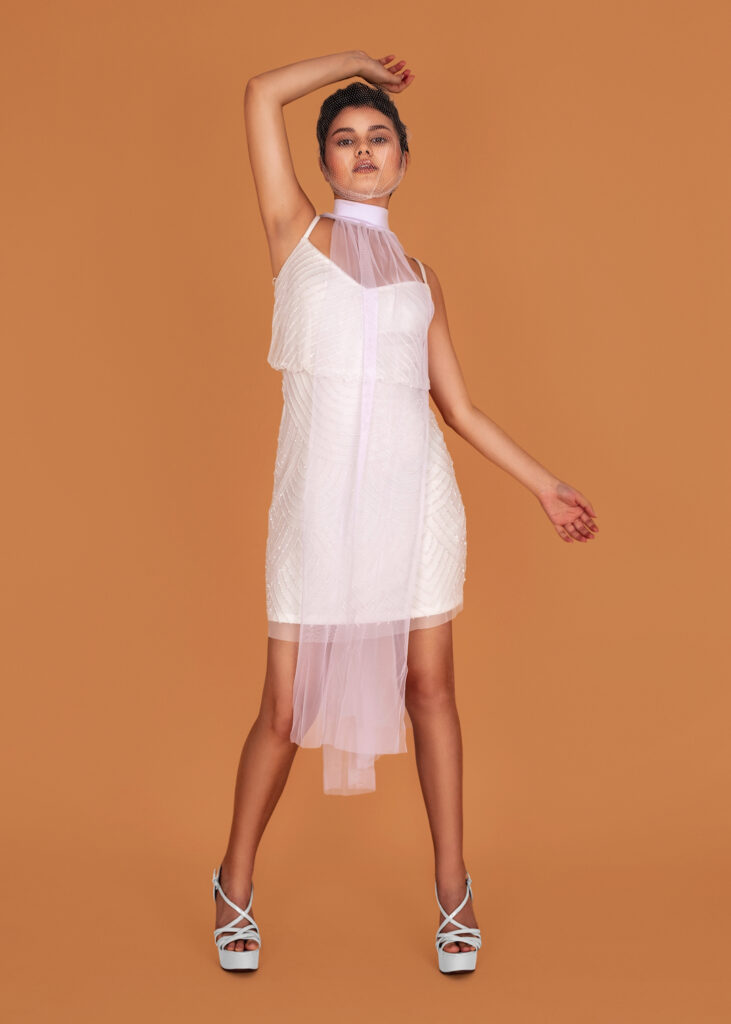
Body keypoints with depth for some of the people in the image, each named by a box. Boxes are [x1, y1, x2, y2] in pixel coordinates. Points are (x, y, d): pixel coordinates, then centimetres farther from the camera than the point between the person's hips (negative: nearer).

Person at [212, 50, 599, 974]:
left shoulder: (419, 276, 15)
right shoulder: (296, 235, 8)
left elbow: (459, 405, 15)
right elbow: (261, 94, 1)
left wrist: (543, 484, 15)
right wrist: (351, 62, 14)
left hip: (414, 494, 3)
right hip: (317, 500, -2)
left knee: (430, 690, 7)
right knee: (286, 708, 2)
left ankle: (453, 891, 21)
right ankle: (235, 889, 22)